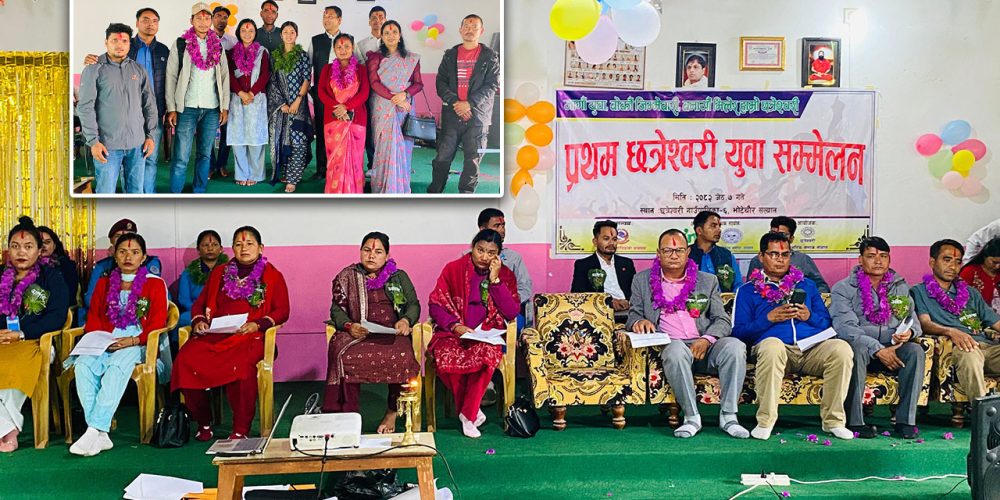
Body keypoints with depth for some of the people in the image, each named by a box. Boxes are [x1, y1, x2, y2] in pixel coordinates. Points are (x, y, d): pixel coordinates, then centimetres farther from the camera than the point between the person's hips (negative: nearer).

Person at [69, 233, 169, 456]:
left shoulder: (155, 283, 9)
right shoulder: (104, 283, 23)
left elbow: (157, 323, 0)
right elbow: (93, 318, 17)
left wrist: (133, 341, -17)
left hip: (139, 343, -3)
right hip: (105, 343, 4)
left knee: (117, 366, -36)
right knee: (84, 364, -30)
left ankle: (95, 430, -40)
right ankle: (100, 436, -34)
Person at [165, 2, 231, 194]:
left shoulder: (218, 46, 10)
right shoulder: (180, 44, 1)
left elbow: (224, 77, 11)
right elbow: (171, 77, 0)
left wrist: (225, 107, 5)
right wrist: (171, 108, -6)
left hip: (212, 109, 3)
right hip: (187, 108, -3)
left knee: (205, 154, 9)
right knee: (181, 158, -5)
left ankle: (199, 192, 18)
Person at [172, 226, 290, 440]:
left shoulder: (272, 276, 13)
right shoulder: (219, 273, 25)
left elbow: (282, 311, 5)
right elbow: (199, 303, 24)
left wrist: (258, 324, -11)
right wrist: (198, 321, 2)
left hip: (251, 337, -4)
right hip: (214, 335, 4)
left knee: (240, 365, -38)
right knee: (186, 359, -27)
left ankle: (241, 430, -25)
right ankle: (204, 424, -9)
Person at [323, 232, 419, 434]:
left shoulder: (399, 277, 18)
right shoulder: (346, 277, 17)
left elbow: (414, 304, 14)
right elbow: (337, 309, 12)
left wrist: (406, 320, -8)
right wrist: (348, 326, -9)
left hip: (392, 333, 0)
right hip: (357, 333, 0)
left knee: (402, 357, -34)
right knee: (345, 357, -35)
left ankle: (392, 413, -15)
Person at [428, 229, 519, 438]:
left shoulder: (505, 275, 7)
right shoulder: (453, 269, 3)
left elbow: (512, 313, -3)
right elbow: (436, 305, 1)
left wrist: (495, 281, -10)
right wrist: (455, 326, -16)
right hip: (453, 333, 0)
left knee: (486, 353, -36)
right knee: (446, 356, -34)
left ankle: (468, 415, -16)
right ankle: (472, 410, -9)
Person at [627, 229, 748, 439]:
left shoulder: (708, 281, 16)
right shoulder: (643, 280, 15)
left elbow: (723, 320, 9)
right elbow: (633, 315, 13)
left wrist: (706, 340, -12)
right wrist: (639, 322, -13)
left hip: (705, 346, 2)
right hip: (669, 345, -2)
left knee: (734, 345, -29)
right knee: (676, 349, -37)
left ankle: (728, 415, -21)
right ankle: (692, 417, -24)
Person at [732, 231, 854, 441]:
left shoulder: (807, 285, 27)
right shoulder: (748, 290, 16)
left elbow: (827, 324, 21)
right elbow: (738, 332, 5)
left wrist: (809, 317, 1)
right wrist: (769, 318, -5)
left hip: (812, 348, 3)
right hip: (776, 347, -3)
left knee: (842, 348, -28)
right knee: (772, 345, -39)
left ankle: (833, 420, -15)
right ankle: (765, 421, -28)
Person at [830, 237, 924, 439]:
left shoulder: (900, 286, 14)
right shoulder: (843, 288, -2)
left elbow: (913, 320, 12)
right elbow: (845, 327, -14)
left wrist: (909, 332, -14)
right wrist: (878, 350, -24)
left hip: (892, 348, 4)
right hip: (861, 348, -4)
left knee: (915, 350, -27)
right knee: (857, 349, -37)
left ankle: (906, 420, -22)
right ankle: (854, 421, -31)